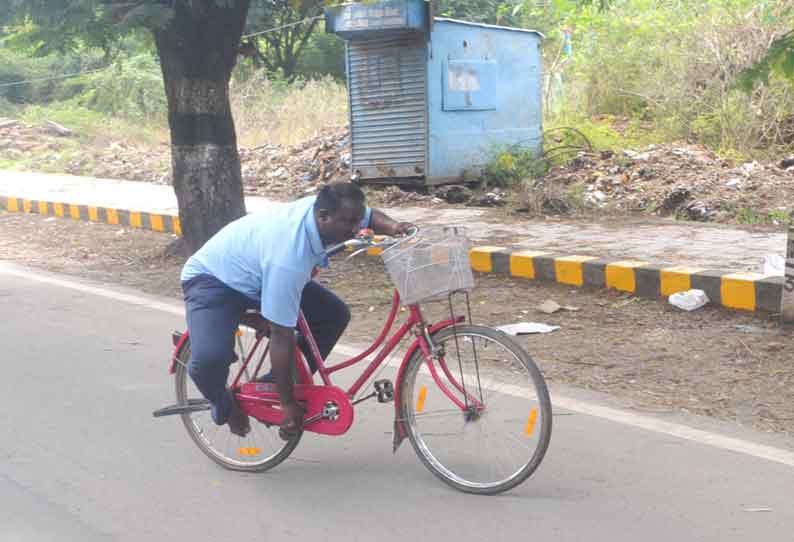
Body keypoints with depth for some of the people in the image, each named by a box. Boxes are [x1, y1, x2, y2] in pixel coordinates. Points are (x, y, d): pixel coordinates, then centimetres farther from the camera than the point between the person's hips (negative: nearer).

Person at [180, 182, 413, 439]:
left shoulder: (322, 207, -19)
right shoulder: (288, 257, -41)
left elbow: (371, 216, 5)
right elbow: (282, 337, -35)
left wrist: (394, 227, -20)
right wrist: (289, 405, -27)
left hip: (257, 273, 8)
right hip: (212, 279, -8)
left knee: (335, 314, -3)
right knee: (209, 359, -32)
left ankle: (285, 383, 11)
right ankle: (224, 403, 3)